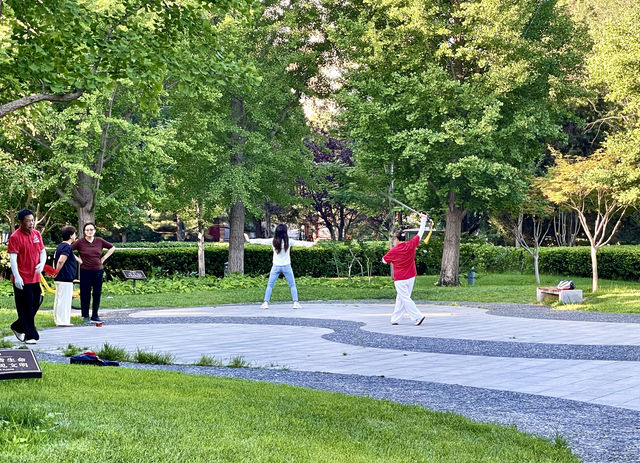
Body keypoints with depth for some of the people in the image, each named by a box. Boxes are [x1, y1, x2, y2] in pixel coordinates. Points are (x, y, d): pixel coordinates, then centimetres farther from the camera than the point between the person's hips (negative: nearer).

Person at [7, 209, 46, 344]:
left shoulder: (37, 234, 9)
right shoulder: (15, 237, -11)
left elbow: (43, 251, 15)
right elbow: (13, 258, -16)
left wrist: (42, 263, -6)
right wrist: (17, 277, -25)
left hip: (35, 277, 7)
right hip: (22, 280, -7)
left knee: (35, 305, 14)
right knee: (26, 308, -1)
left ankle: (18, 327, 32)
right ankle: (30, 336, 6)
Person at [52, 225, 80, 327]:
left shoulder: (60, 246, 15)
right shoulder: (67, 247, -15)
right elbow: (61, 261, -25)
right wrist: (57, 272, -15)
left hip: (59, 278, 10)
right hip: (65, 278, -10)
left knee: (59, 299, 15)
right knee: (64, 299, -6)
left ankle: (57, 319, 22)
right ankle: (62, 321, -5)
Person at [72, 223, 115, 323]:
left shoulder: (99, 241, 5)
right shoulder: (80, 242, -4)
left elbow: (112, 248, 15)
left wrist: (103, 258, 7)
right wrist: (77, 259, -7)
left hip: (98, 271, 3)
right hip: (85, 271, -3)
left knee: (97, 294, 6)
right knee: (85, 294, 1)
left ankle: (95, 315, 16)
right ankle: (85, 316, 11)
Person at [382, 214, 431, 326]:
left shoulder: (393, 251, -11)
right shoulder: (411, 245, -4)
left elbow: (384, 260, 6)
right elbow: (420, 233, 6)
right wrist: (423, 219, 16)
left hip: (400, 279, -5)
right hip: (411, 277, 5)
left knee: (405, 299, -3)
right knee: (400, 299, 11)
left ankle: (418, 317, -13)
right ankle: (395, 319, 15)